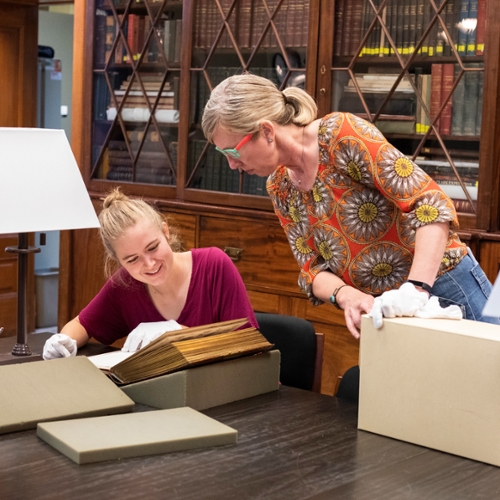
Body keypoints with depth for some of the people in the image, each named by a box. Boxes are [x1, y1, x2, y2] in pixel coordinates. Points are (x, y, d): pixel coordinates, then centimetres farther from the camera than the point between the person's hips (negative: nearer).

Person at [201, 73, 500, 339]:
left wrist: (415, 290, -32)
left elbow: (432, 205, -23)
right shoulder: (279, 187, 3)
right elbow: (313, 267, 2)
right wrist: (346, 295, -20)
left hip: (447, 293, -6)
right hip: (387, 313, 6)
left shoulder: (341, 133, -19)